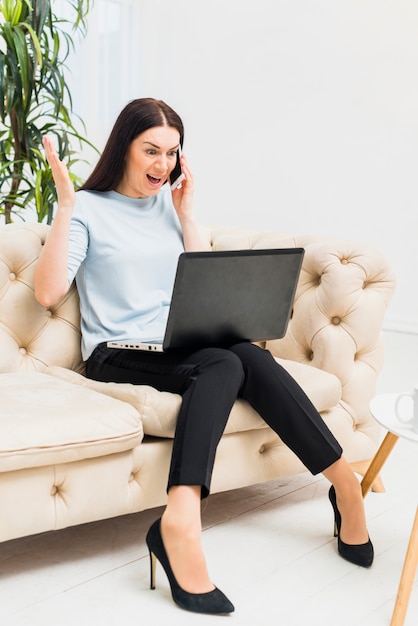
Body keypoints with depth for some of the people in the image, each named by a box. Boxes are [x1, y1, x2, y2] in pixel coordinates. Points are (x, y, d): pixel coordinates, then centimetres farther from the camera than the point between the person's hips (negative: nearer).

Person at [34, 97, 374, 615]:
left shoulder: (169, 204, 18)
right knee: (223, 364, -33)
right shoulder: (89, 208, 3)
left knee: (248, 357, -27)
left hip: (178, 346, 5)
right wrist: (66, 206, -14)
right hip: (117, 357, -5)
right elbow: (48, 292, -10)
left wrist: (186, 216, 7)